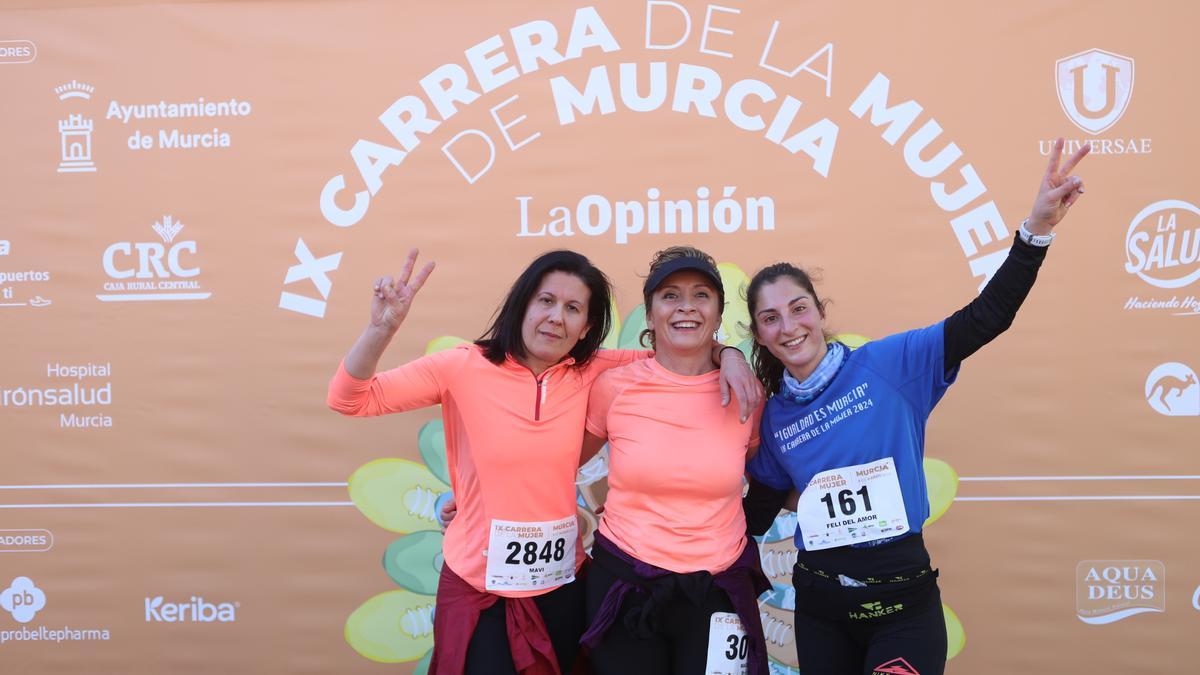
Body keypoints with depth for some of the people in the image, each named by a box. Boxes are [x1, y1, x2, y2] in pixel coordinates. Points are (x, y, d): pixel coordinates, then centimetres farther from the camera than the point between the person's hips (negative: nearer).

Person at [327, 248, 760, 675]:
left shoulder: (588, 374, -3)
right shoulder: (464, 368, -11)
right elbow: (350, 399, -12)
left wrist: (725, 355, -14)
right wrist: (382, 327, -28)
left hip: (561, 583, 3)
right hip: (478, 583, -3)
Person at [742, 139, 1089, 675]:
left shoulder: (887, 363, -6)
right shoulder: (774, 417, 4)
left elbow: (985, 318, -14)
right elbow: (759, 509, 15)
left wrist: (1036, 228, -25)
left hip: (902, 597, -3)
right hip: (819, 604, 3)